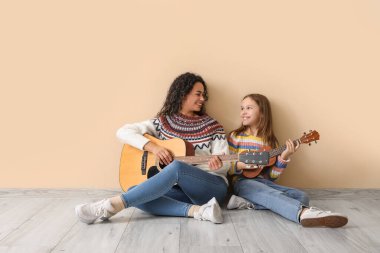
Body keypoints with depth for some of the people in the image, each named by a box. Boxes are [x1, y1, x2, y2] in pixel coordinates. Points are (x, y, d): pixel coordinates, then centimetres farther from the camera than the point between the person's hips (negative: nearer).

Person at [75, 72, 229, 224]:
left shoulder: (212, 126, 6)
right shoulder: (162, 122, 7)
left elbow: (225, 163, 5)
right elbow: (123, 132, -2)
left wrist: (217, 164, -21)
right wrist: (152, 146, -17)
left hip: (212, 187, -2)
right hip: (179, 188, 2)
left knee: (177, 167, -35)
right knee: (135, 192, -25)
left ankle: (110, 206, -34)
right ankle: (198, 210, -32)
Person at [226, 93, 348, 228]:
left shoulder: (271, 141, 10)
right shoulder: (235, 136, 3)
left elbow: (272, 176, 7)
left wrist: (284, 158, -8)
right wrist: (240, 165, -16)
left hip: (264, 182, 4)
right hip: (242, 182, -4)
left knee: (301, 196, -17)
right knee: (274, 195, -31)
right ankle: (305, 213, -61)